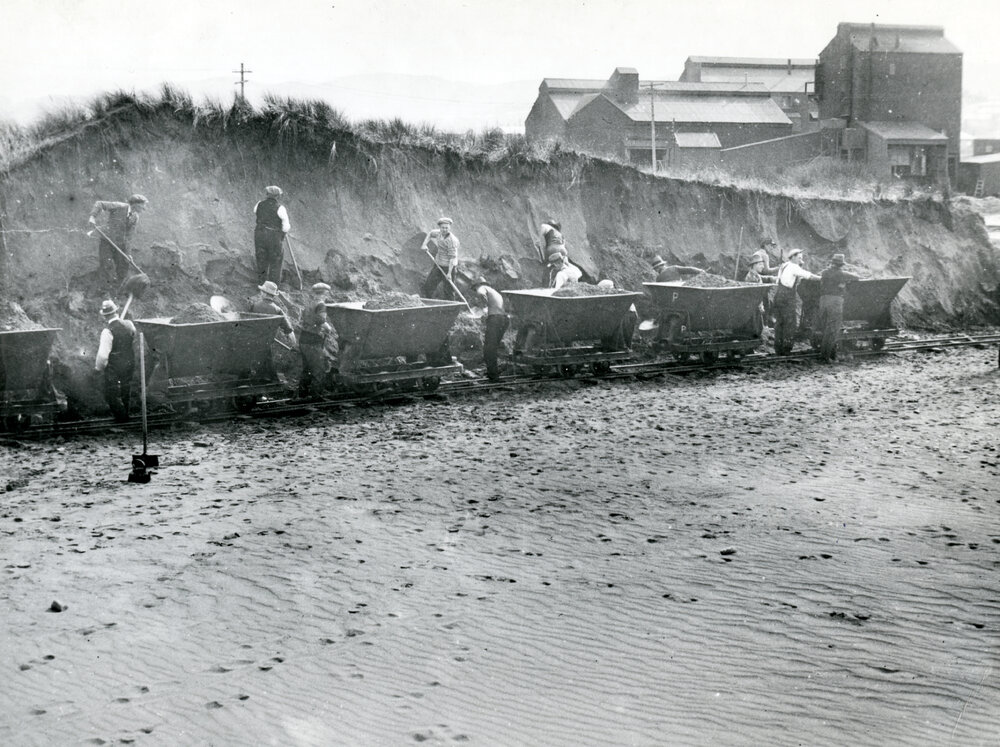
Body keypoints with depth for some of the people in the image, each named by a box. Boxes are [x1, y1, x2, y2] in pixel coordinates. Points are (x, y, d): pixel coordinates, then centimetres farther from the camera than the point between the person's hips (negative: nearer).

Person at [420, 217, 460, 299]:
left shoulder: (452, 240, -22)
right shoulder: (439, 233, 0)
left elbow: (452, 257, -24)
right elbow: (430, 233, 24)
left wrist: (449, 273, -27)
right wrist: (424, 244, 10)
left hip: (448, 267, -8)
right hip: (438, 265, 8)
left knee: (448, 292, -2)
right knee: (426, 288, 6)